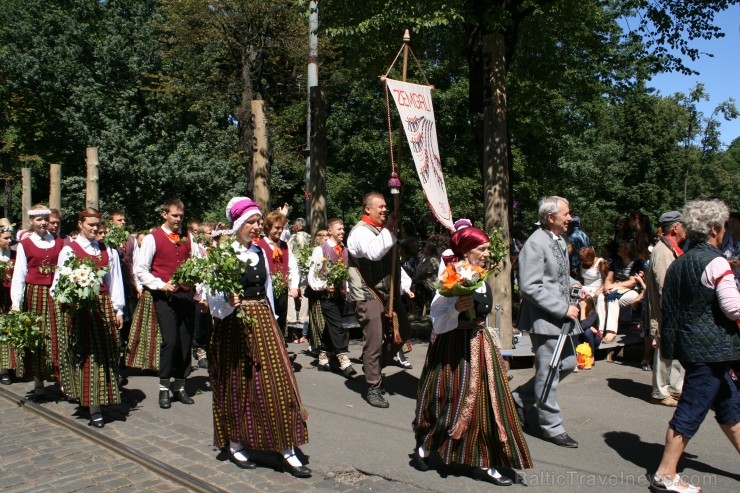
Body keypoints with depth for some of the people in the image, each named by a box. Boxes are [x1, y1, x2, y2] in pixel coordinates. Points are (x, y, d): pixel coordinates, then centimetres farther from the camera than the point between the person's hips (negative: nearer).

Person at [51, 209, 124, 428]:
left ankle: (98, 400, 19)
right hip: (79, 308, -4)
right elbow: (60, 282, -2)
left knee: (105, 355, 6)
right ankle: (93, 409, -1)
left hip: (104, 306, 4)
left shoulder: (108, 251, 11)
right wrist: (67, 304, -17)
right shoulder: (69, 250, 1)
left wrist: (118, 309, 6)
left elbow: (115, 281, 10)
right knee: (86, 355, -4)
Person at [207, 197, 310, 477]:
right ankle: (235, 444, 28)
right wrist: (228, 301, -34)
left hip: (263, 321, 6)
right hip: (234, 324, -5)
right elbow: (213, 295, -14)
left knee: (277, 382, 2)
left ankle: (287, 451, 8)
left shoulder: (260, 252, 10)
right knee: (238, 384, 7)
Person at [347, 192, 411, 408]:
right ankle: (373, 388, 7)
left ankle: (373, 365, 31)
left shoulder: (383, 229, 17)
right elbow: (373, 252, -33)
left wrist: (397, 291, 21)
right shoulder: (361, 231, -11)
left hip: (388, 293, 9)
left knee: (403, 332, 15)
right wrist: (389, 230, -24)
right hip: (368, 295, -9)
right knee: (374, 341, -6)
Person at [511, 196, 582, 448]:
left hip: (559, 318, 10)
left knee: (568, 363, 18)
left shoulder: (559, 241, 11)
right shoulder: (535, 243, -19)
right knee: (549, 373, 3)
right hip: (544, 319, -10)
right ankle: (552, 427, 20)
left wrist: (575, 285, 5)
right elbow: (530, 287, -24)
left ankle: (521, 397, 30)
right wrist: (563, 309, -21)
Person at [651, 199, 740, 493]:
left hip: (688, 342, 9)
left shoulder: (679, 263, 10)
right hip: (709, 347, -9)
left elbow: (668, 305, 14)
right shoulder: (715, 262, -15)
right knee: (691, 409, -2)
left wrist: (670, 342, 20)